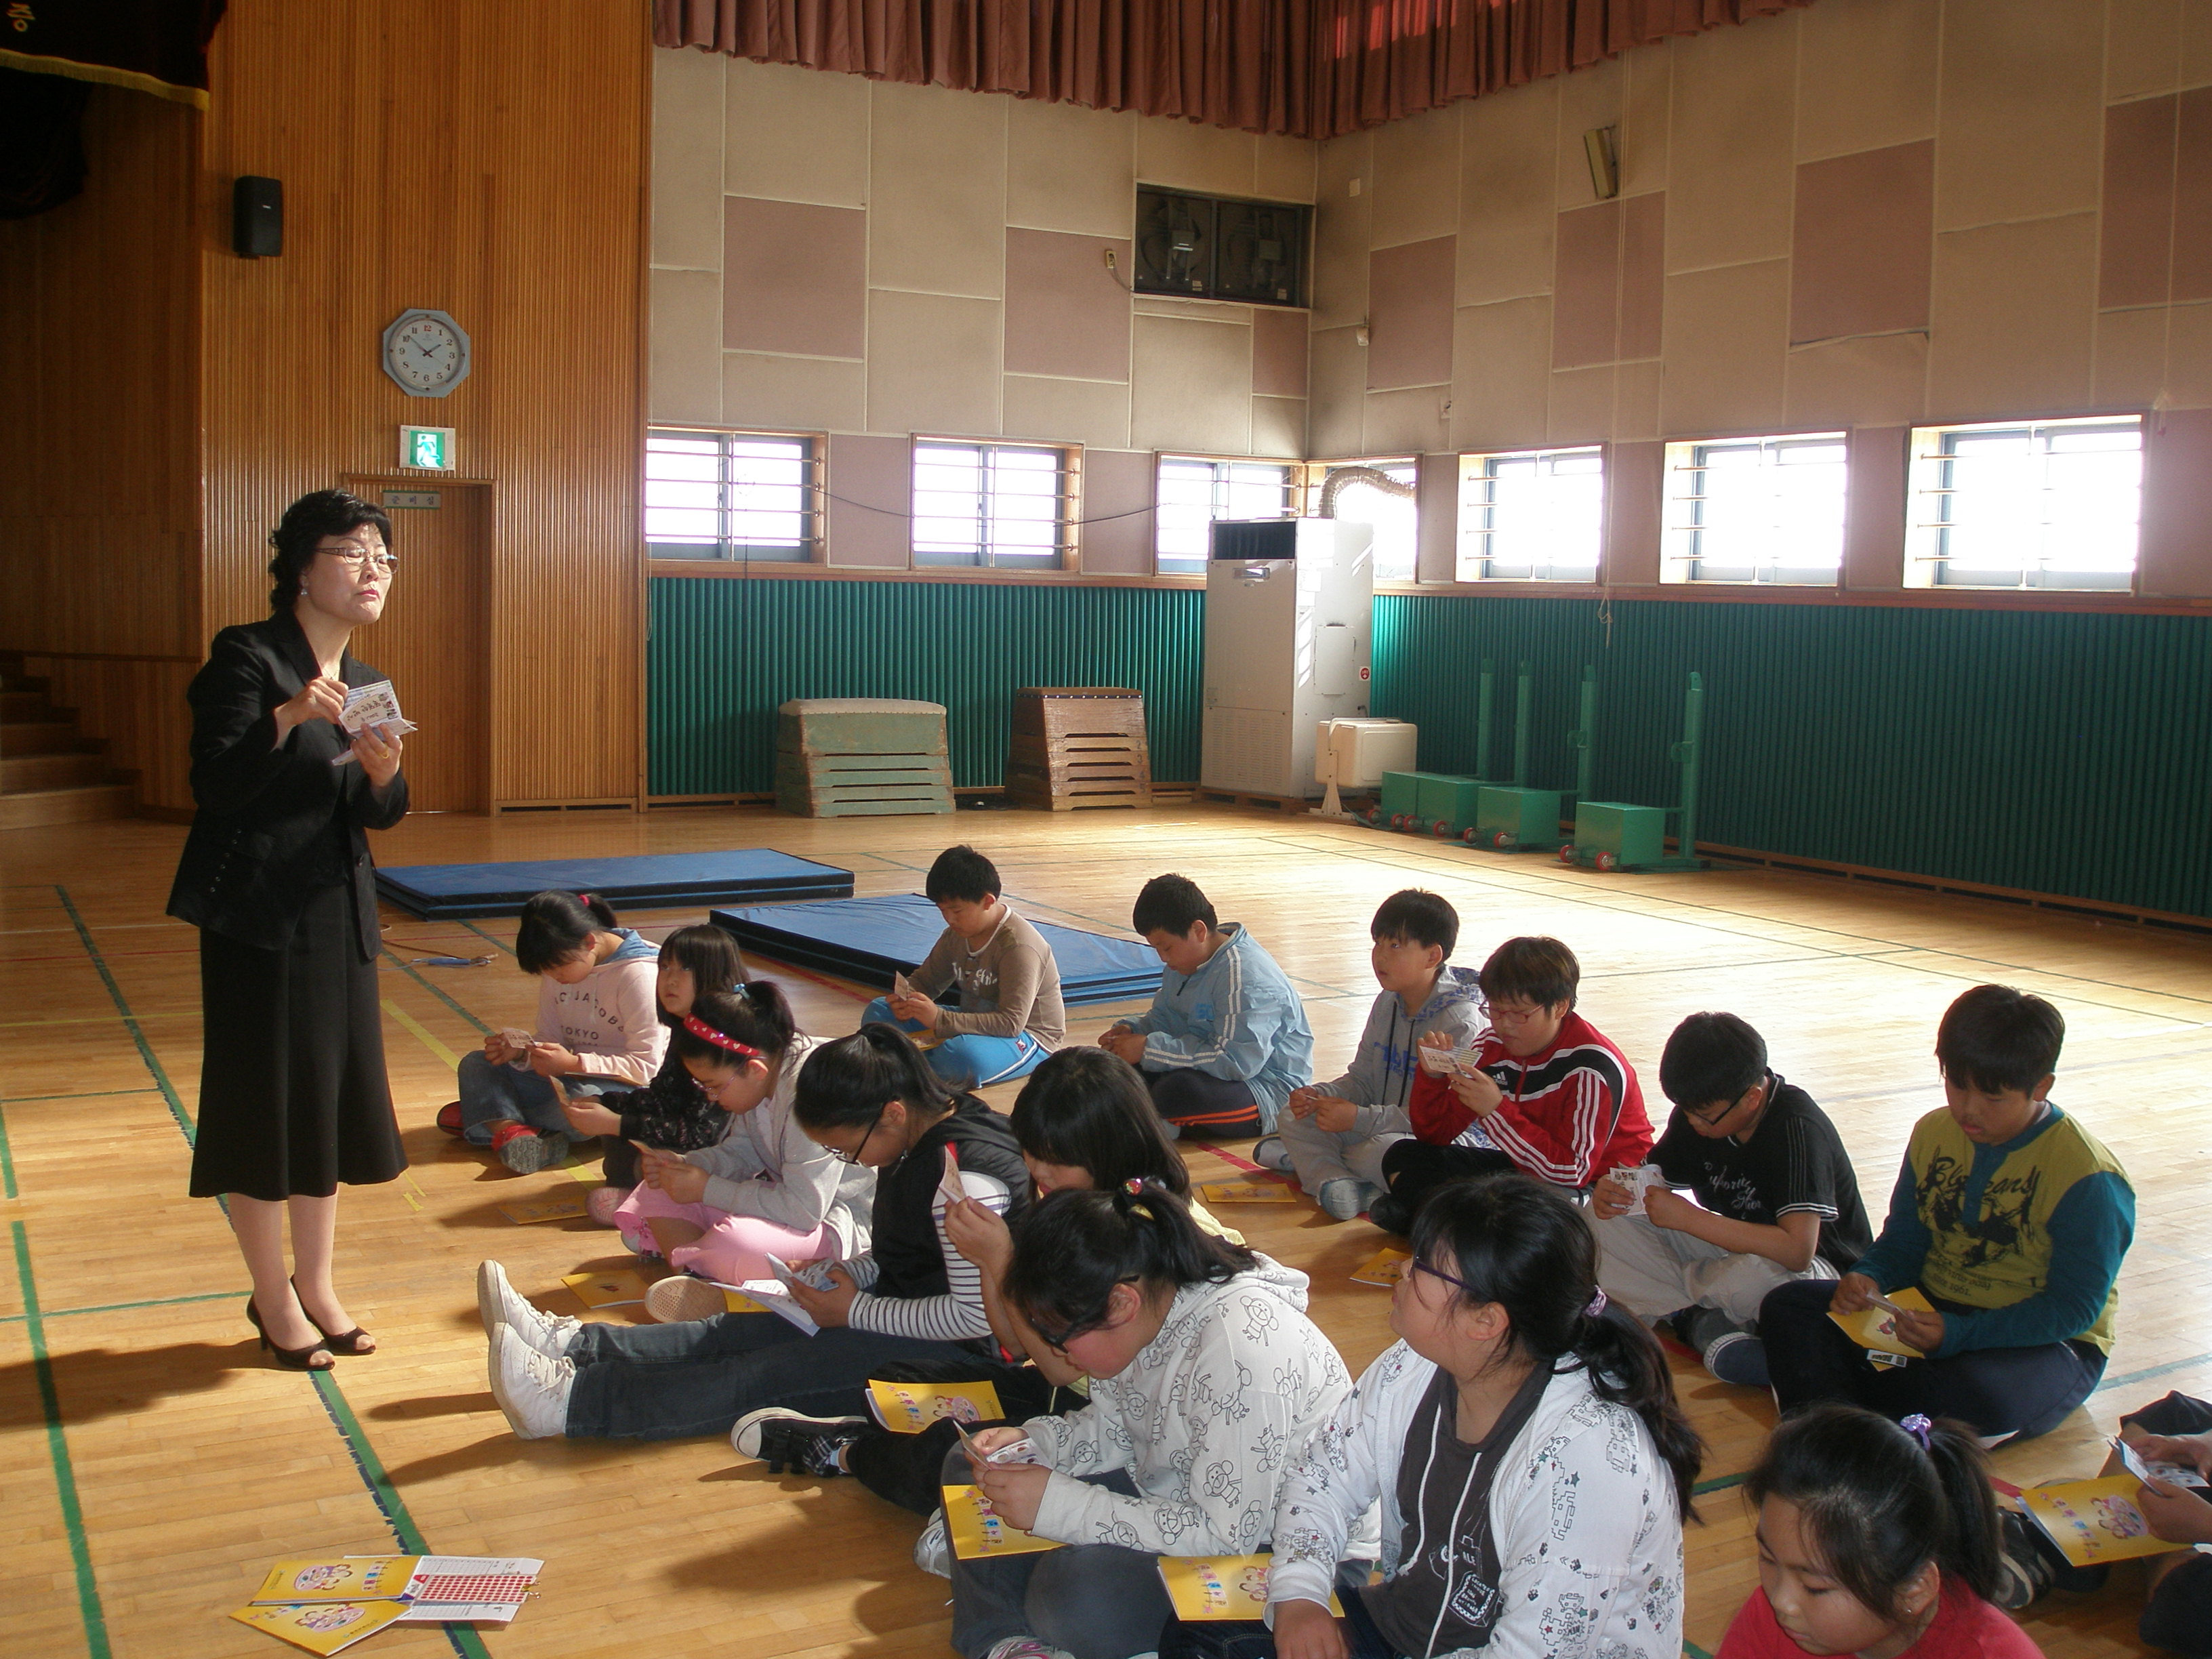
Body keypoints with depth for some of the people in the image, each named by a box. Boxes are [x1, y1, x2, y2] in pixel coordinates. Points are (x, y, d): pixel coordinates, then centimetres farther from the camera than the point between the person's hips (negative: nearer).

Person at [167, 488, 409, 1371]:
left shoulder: (365, 681, 9)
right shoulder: (246, 658, -12)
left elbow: (378, 816, 7)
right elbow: (215, 787, -19)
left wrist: (383, 773, -15)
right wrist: (288, 719, -32)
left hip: (338, 912, 7)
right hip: (257, 912, -7)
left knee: (331, 1094, 12)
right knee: (265, 1100, 2)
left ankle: (316, 1283, 27)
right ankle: (273, 1298, 18)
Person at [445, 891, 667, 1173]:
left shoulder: (638, 974, -18)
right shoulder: (559, 964, 3)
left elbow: (645, 1067, -19)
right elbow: (552, 1041, 8)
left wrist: (573, 1063, -27)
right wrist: (519, 1051, -14)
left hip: (624, 1086, -7)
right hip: (571, 1077, 7)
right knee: (476, 1064, -6)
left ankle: (495, 1120, -12)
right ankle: (513, 1132, -34)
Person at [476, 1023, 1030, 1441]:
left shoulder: (963, 1176, -25)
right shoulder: (917, 1140, 6)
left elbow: (974, 1314, -28)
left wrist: (855, 1311, -17)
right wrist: (837, 1277, -2)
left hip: (961, 1354, -10)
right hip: (905, 1308, 10)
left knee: (772, 1374, -20)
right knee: (738, 1331, -2)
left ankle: (569, 1403, -25)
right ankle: (573, 1345, -4)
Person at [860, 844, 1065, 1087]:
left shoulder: (1019, 947, -25)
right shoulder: (956, 934, 2)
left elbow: (1012, 1023, -31)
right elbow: (925, 980, 12)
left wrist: (940, 1020, -37)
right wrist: (905, 1000, -14)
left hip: (1027, 1037, -9)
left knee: (961, 1054, -42)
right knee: (878, 1012, 0)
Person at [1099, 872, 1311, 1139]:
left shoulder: (1246, 977, -25)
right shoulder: (1187, 958, 7)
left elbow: (1237, 1062, -31)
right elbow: (1164, 1017, 19)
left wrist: (1150, 1049, -28)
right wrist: (1132, 1030, -5)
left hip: (1271, 1092, -10)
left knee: (1179, 1090, -34)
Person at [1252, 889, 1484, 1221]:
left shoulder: (1460, 1021, -19)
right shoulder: (1388, 1003, 7)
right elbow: (1362, 1080, 12)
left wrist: (1360, 1119, -27)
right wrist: (1320, 1095, -10)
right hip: (1380, 1125, 9)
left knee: (1381, 1151, -38)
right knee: (1294, 1113, -2)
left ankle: (1310, 1158, -10)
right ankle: (1335, 1181, -26)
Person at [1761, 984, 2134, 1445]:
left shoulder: (2088, 1179, -16)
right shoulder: (1934, 1134, 2)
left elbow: (2075, 1308, -18)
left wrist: (1958, 1335, -28)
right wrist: (1868, 1280, -14)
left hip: (2043, 1342, -6)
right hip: (1933, 1310, 6)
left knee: (1981, 1397, -40)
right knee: (1788, 1306, -13)